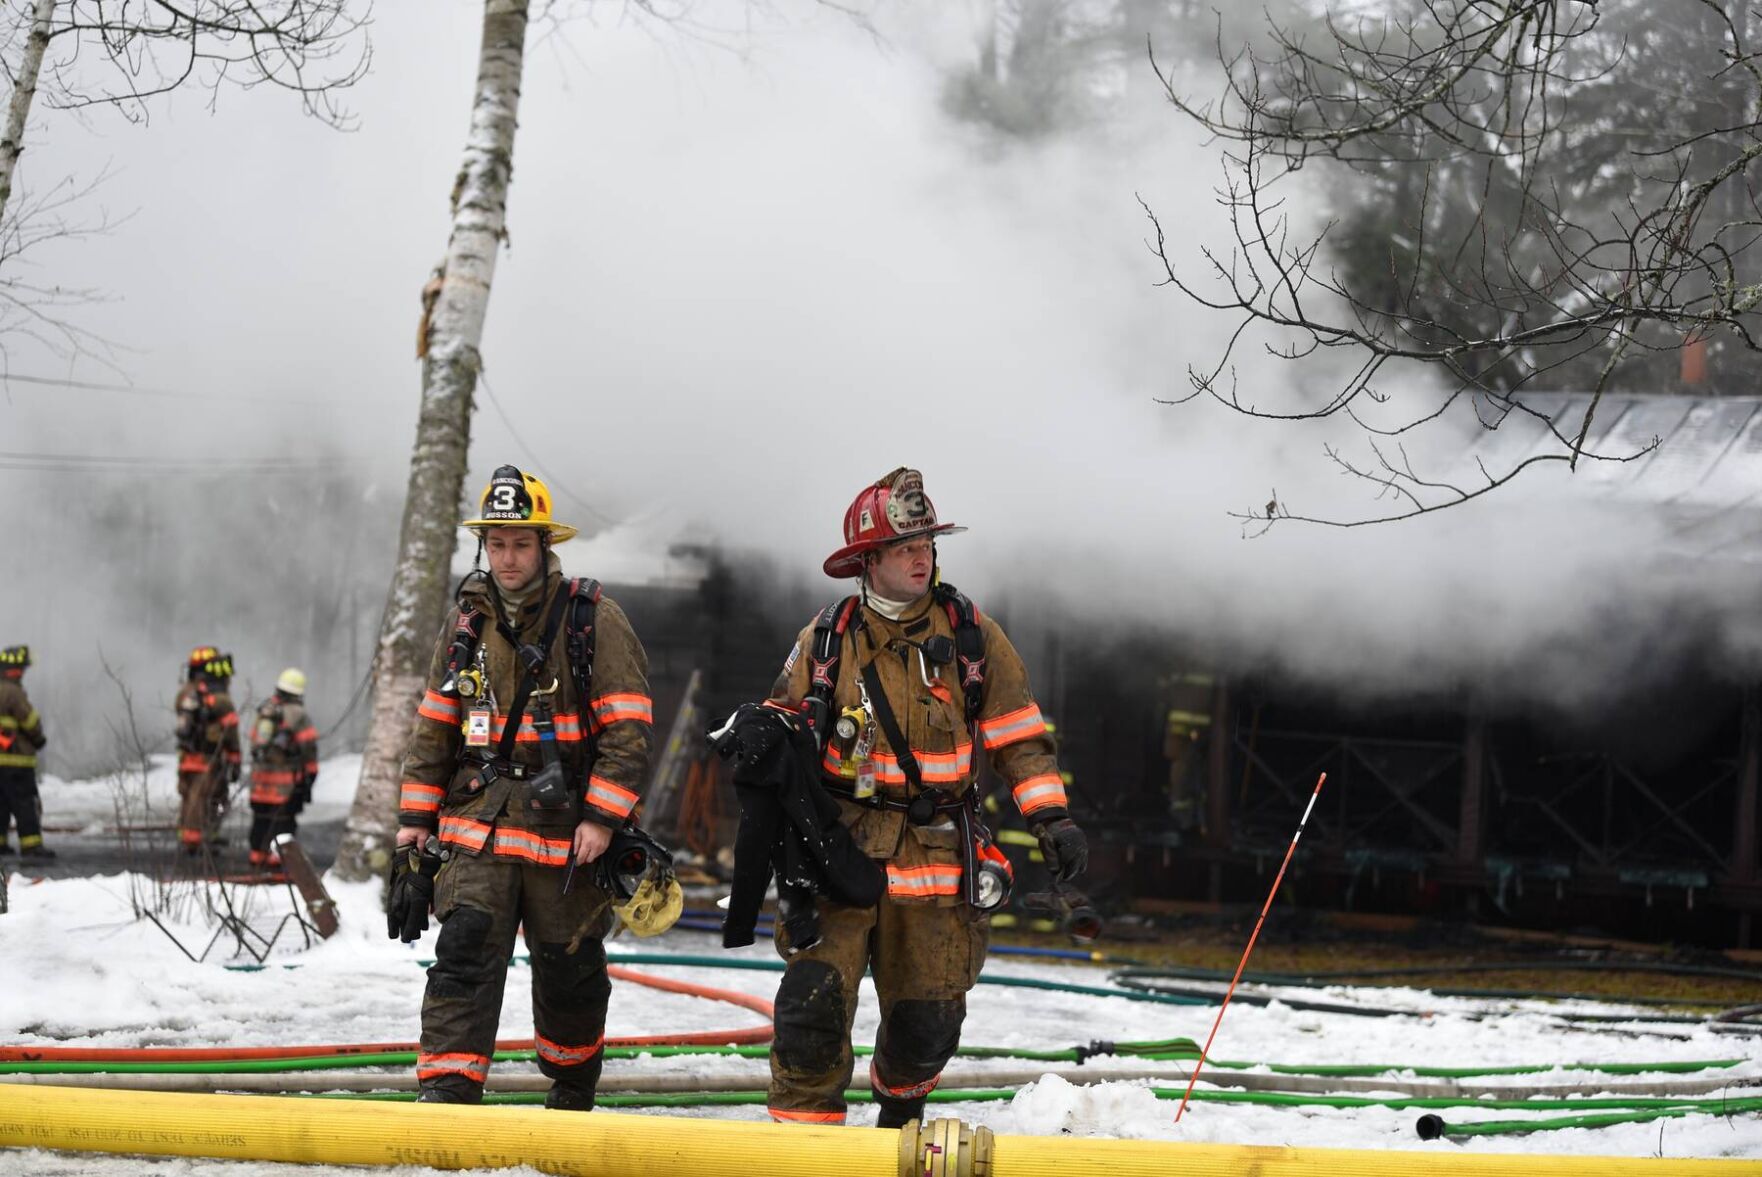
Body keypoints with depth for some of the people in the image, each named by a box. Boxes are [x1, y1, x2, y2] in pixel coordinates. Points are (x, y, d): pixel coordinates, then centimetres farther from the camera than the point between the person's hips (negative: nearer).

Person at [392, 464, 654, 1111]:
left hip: (566, 832, -2)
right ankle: (446, 1093, -18)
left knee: (569, 972, 9)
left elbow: (628, 726, -7)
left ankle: (572, 1092, 29)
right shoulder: (466, 622, 10)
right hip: (478, 823, 3)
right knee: (464, 956, -12)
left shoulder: (593, 620, -3)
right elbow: (434, 725, 16)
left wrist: (602, 818, -14)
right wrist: (415, 818, 11)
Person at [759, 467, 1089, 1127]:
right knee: (815, 1001, -16)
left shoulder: (970, 635, 3)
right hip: (840, 849, 0)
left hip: (936, 860, 1)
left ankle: (900, 1112, 38)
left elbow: (1019, 737, 4)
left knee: (928, 1023, 7)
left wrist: (1052, 819, -6)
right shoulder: (827, 639, 4)